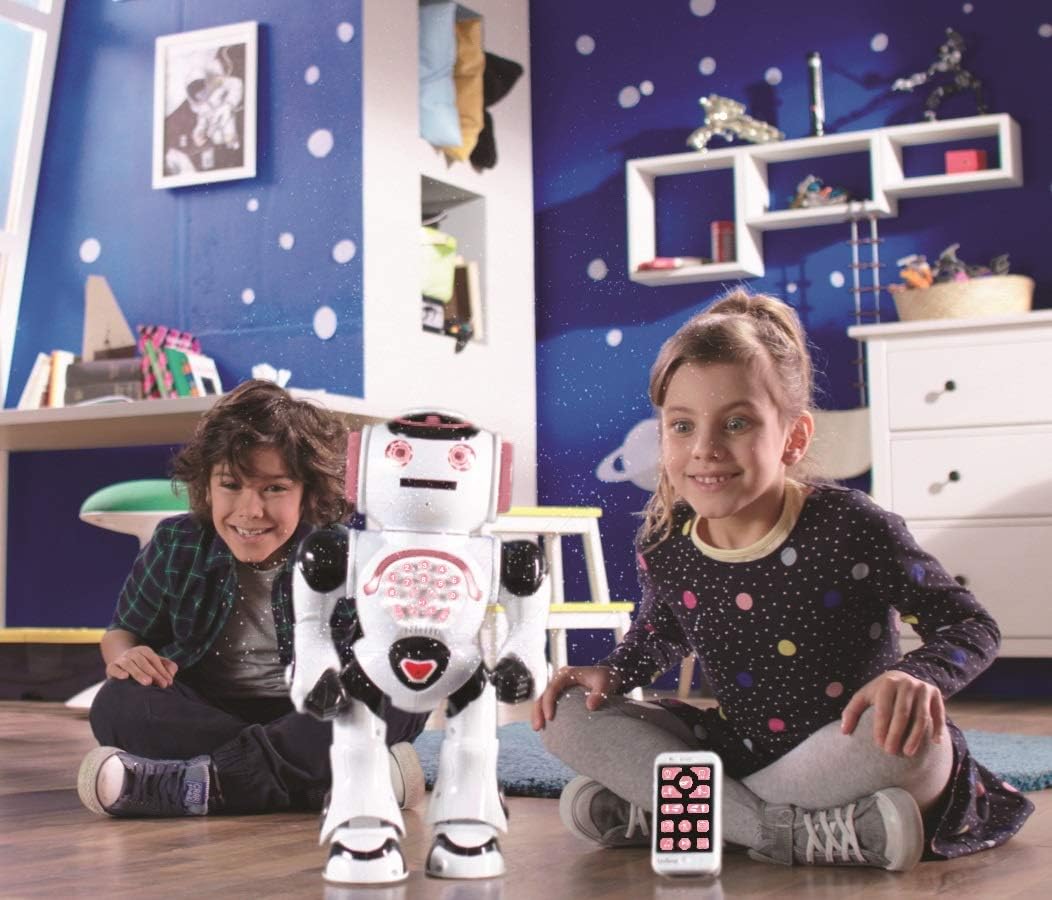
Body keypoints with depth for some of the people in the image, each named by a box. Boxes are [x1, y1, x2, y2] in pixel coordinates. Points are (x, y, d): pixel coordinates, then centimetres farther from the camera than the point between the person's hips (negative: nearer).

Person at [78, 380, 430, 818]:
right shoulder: (175, 549, -4)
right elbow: (122, 631, 10)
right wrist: (125, 656, -15)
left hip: (313, 719, -1)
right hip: (201, 717, 1)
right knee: (117, 704, -27)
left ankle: (194, 782, -34)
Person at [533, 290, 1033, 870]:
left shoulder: (848, 527, -19)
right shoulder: (663, 544, -7)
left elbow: (971, 626, -12)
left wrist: (916, 676, -33)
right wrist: (611, 673, -4)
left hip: (841, 750, -3)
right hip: (737, 749, 4)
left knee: (910, 740, -38)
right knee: (568, 717, -11)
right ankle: (799, 834, -21)